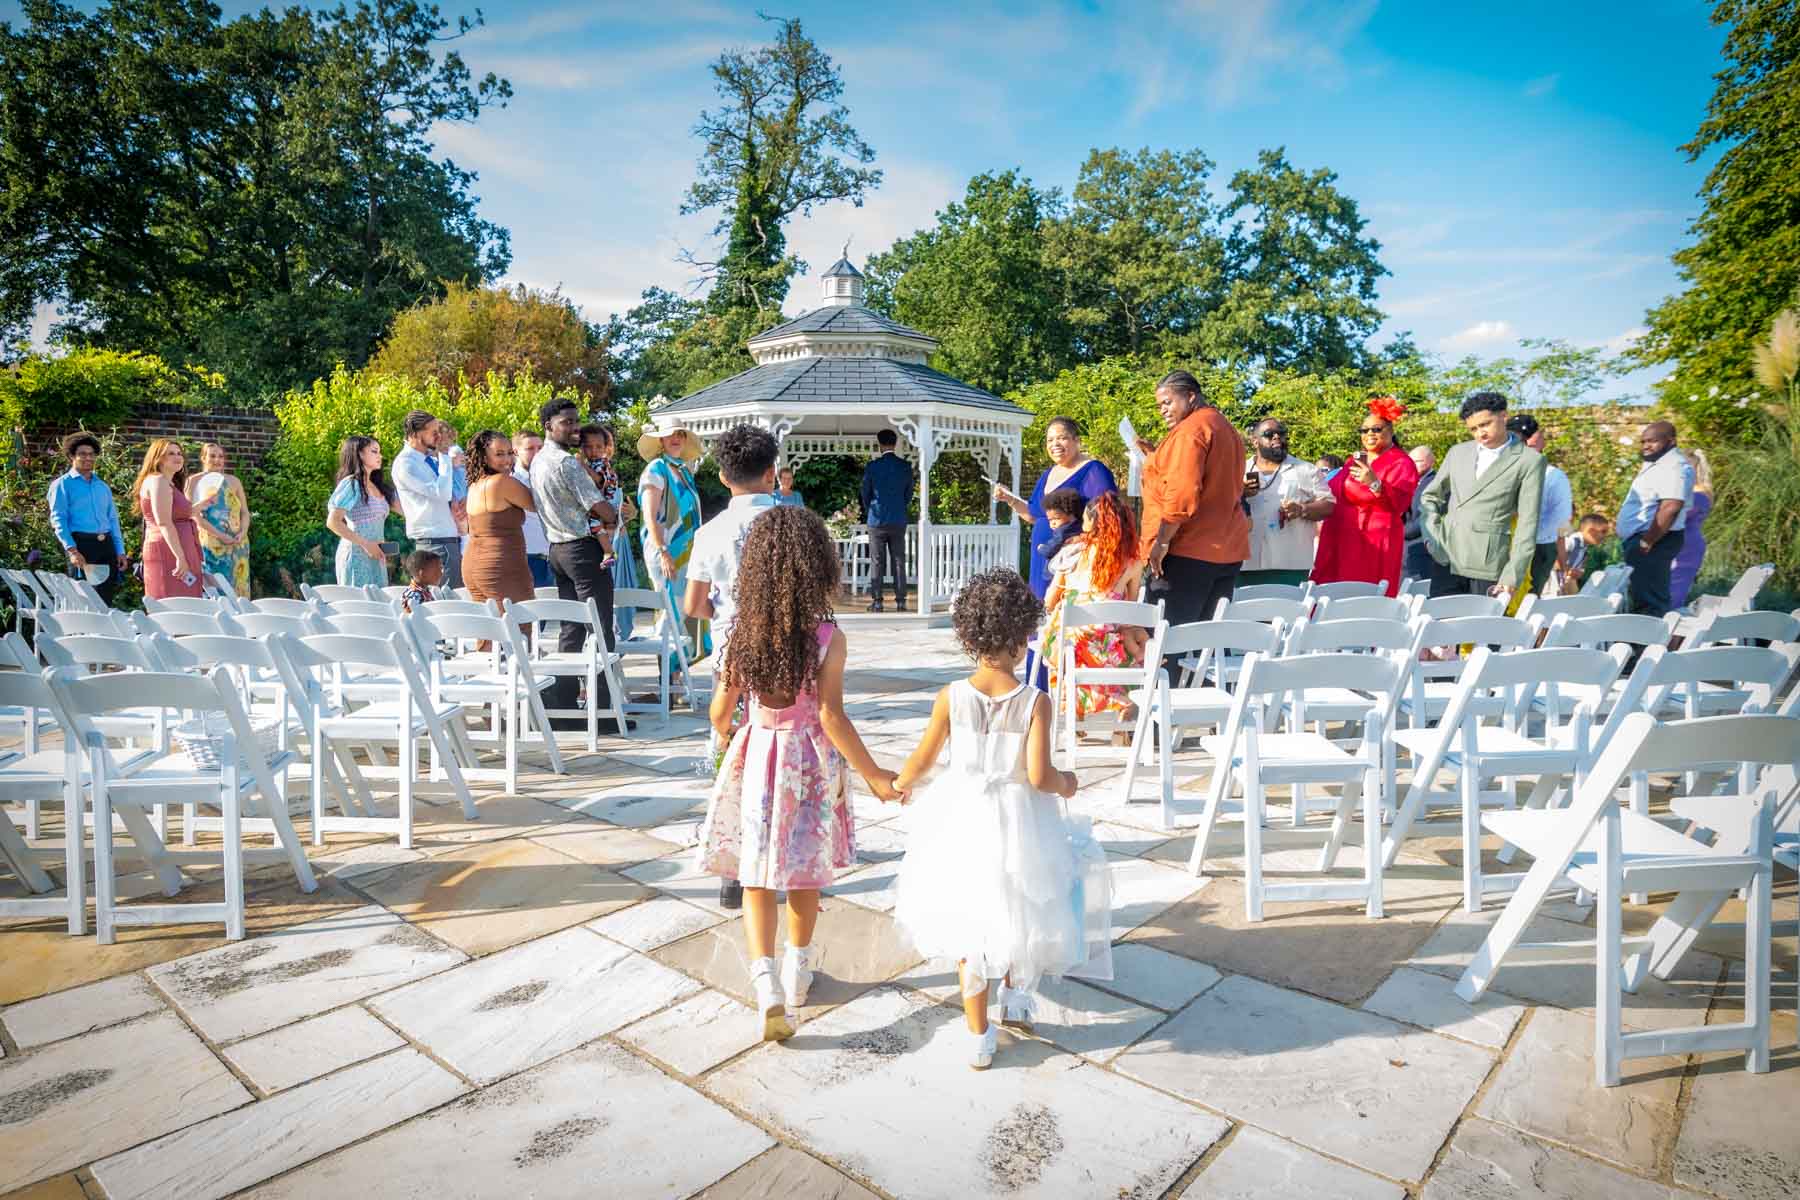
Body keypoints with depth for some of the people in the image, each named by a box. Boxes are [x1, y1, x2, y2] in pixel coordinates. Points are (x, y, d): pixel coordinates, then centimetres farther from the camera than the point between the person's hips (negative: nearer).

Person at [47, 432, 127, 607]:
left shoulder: (102, 486, 20)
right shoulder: (62, 484, 3)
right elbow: (58, 520, -5)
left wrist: (120, 551, 11)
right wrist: (71, 550, -18)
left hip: (106, 545, 5)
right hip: (81, 544, -5)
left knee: (105, 600, 4)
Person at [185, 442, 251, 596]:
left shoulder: (233, 481, 12)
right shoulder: (194, 481, 5)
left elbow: (245, 512, 10)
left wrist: (242, 533, -6)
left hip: (236, 546, 2)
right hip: (209, 546, -2)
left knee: (237, 587, 1)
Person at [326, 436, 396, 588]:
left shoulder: (379, 486, 15)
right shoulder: (351, 484, -6)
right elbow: (333, 522, -12)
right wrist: (365, 543, -15)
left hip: (376, 557, 7)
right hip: (356, 556, -7)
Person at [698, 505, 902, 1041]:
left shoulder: (742, 631, -8)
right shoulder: (827, 636, -17)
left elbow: (720, 710, -2)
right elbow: (831, 717, -19)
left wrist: (727, 737, 21)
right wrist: (874, 776, -11)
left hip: (756, 753, 1)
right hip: (811, 759, -1)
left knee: (757, 877, 9)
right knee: (806, 873, 17)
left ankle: (766, 985, -4)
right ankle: (798, 974, 34)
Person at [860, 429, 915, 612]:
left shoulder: (872, 466, -6)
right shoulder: (905, 467, 0)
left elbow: (865, 493, 2)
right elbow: (909, 494, 8)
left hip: (876, 520, -2)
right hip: (899, 521, 2)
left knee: (876, 563, 3)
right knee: (898, 562, 6)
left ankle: (876, 602, 3)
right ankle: (900, 602, 6)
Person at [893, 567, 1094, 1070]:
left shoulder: (950, 697, -12)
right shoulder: (1035, 702, -16)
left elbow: (922, 759, -2)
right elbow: (1038, 776, -18)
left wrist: (899, 783, 18)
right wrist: (1066, 783, 5)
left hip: (965, 820, 1)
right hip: (1018, 819, -1)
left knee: (969, 923, 16)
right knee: (1020, 905, 26)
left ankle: (979, 1038, 25)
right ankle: (1016, 993, 45)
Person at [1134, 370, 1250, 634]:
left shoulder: (1190, 429, -9)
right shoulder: (1225, 428, 21)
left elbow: (1183, 492, -20)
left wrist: (1161, 541, -18)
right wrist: (1158, 457, 22)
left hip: (1189, 552, -9)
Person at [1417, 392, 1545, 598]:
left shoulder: (1529, 460, 0)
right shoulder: (1457, 452, 13)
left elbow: (1527, 523, -5)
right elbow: (1430, 496, 21)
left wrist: (1513, 576, -11)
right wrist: (1431, 537, 4)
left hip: (1488, 566, -4)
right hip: (1446, 560, 4)